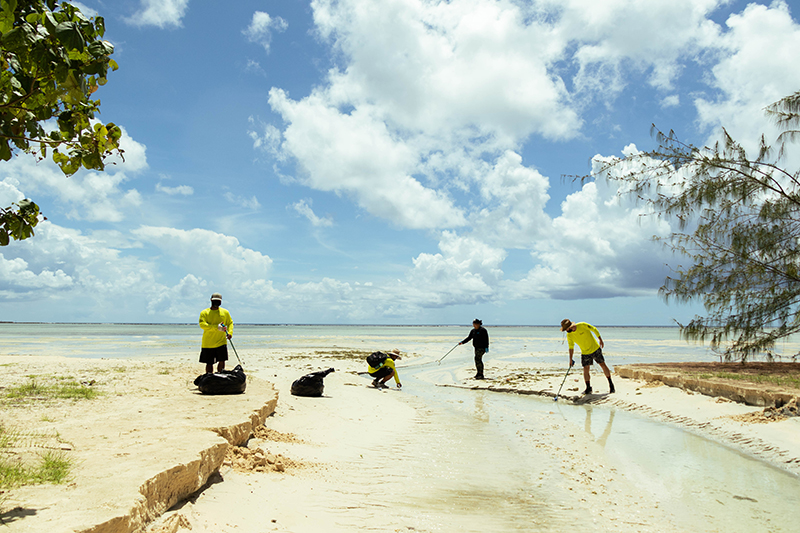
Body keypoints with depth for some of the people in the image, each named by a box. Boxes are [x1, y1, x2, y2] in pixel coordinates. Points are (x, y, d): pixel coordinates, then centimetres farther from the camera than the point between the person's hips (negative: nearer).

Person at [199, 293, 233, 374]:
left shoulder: (225, 312, 7)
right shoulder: (204, 313, -1)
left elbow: (230, 323, 15)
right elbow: (202, 325, -14)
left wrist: (230, 332, -5)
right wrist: (216, 327, -23)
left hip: (221, 342, 1)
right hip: (208, 343, -1)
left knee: (222, 361, -4)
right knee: (209, 363, 5)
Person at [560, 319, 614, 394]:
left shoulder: (582, 325, -23)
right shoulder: (569, 336, -10)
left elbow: (594, 329, -9)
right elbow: (571, 347, 1)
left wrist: (600, 339, -9)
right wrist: (570, 359, -2)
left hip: (595, 348, -3)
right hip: (585, 353, 3)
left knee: (603, 365, 2)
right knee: (586, 369, -3)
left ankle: (610, 384, 15)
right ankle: (588, 388, 7)